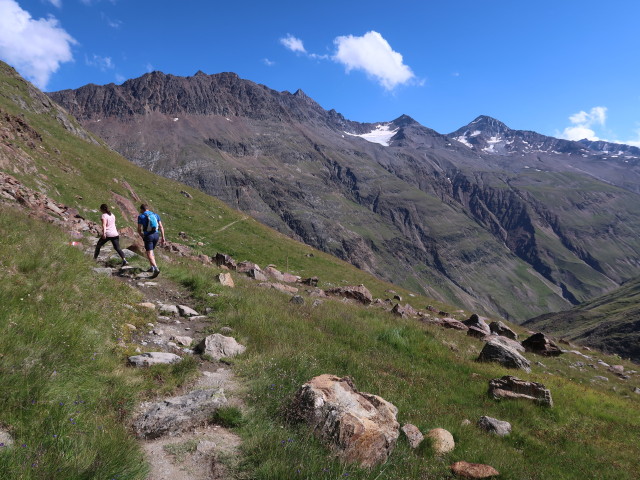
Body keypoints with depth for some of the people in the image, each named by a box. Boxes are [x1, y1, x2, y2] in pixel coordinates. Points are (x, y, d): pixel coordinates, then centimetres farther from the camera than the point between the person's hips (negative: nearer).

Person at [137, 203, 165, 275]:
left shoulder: (141, 216, -2)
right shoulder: (156, 215, 10)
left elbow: (139, 230, -3)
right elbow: (161, 227, 5)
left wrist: (143, 237, 15)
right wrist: (163, 237, 6)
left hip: (148, 236, -5)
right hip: (156, 235, 5)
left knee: (149, 254, -9)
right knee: (151, 251, 25)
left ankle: (156, 269, -27)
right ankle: (152, 267, 27)